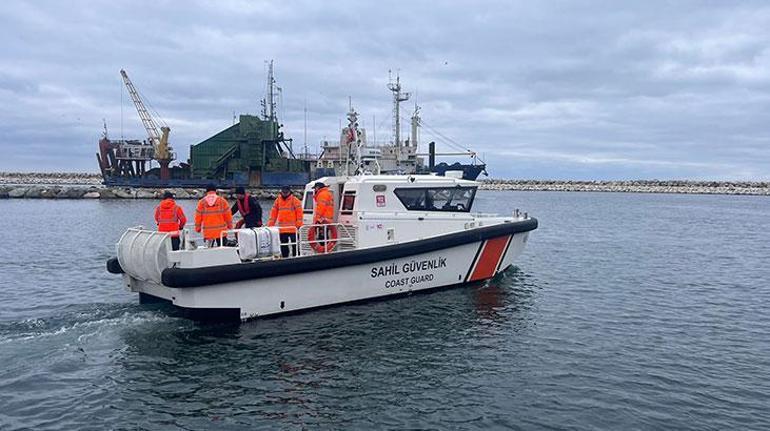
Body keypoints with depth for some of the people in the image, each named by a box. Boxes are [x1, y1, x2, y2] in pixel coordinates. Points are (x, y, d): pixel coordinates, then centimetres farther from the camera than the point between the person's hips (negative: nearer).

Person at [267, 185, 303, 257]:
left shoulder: (295, 200, -2)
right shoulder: (278, 200, 10)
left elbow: (299, 213, -7)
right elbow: (273, 213, 10)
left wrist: (299, 225, -15)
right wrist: (270, 225, 4)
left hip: (293, 228, -4)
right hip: (282, 229, 4)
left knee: (295, 245, -3)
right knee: (283, 246, 10)